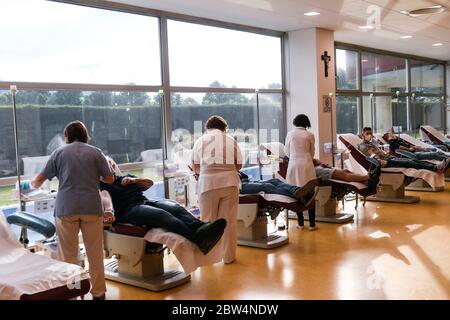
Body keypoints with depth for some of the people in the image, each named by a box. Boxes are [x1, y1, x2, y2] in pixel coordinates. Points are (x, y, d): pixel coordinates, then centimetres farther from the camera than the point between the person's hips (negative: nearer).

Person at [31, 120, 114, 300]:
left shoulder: (60, 152, 6)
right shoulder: (96, 152, 7)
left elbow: (40, 179, 8)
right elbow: (109, 179, 7)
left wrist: (34, 184, 30)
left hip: (66, 208, 0)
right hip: (92, 207, 1)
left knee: (68, 254, 8)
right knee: (95, 253, 8)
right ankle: (98, 293, 15)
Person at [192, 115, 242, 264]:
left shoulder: (200, 141, 9)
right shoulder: (231, 141, 10)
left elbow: (195, 166, 9)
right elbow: (239, 165, 10)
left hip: (208, 182, 0)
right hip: (230, 182, 1)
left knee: (207, 220, 9)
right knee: (229, 221, 6)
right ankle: (228, 256, 12)